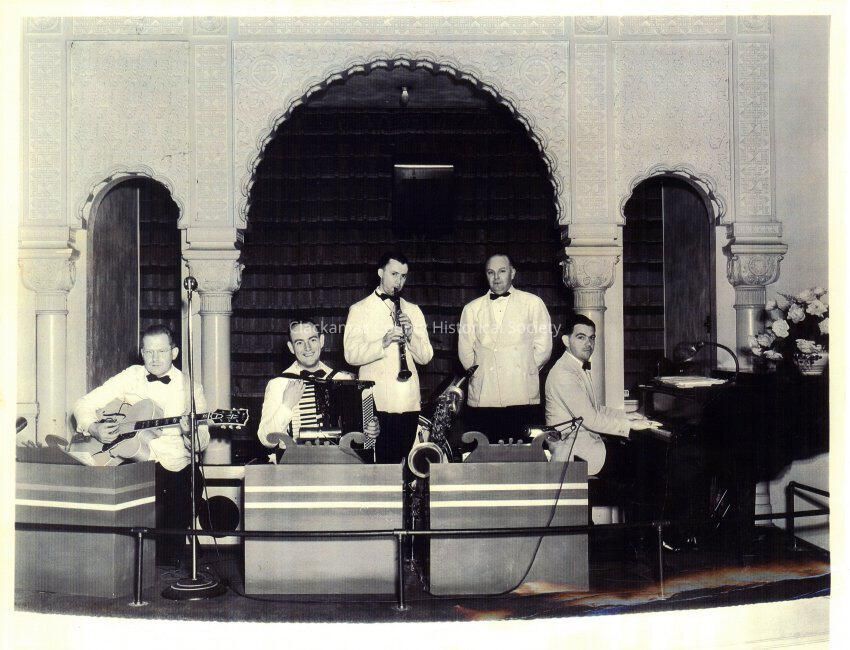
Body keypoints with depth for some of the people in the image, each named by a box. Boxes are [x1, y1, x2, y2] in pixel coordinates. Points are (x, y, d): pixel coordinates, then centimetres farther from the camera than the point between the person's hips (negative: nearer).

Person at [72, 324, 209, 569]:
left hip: (173, 466, 0)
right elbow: (83, 405, 10)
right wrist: (94, 429, -9)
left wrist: (190, 434, -18)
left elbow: (202, 443, 4)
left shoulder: (190, 387, 6)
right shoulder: (130, 378, 8)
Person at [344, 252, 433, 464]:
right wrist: (383, 342, -22)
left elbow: (425, 357, 7)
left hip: (409, 401, 4)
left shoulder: (413, 311, 15)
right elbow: (351, 355, -8)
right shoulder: (359, 310, 3)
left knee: (403, 461, 6)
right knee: (376, 463, -4)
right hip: (376, 402, -3)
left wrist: (411, 335, -11)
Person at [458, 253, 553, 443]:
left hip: (522, 399, -1)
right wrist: (482, 375, 6)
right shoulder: (472, 309, 16)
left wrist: (523, 374, 5)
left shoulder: (532, 303, 10)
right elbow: (465, 352, 12)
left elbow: (543, 348, 6)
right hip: (482, 400, 2)